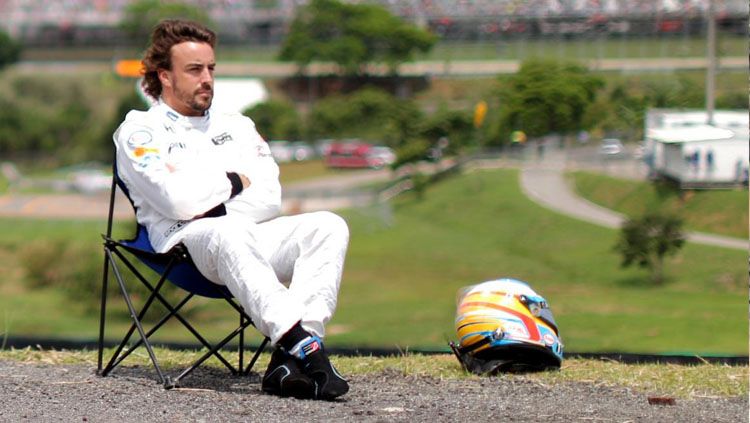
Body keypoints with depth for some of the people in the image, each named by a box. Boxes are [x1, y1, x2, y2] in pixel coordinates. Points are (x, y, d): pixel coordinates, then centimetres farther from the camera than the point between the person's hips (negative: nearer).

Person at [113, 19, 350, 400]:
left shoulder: (236, 126, 27)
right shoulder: (140, 131, 10)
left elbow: (271, 199, 11)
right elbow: (178, 200, -9)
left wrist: (215, 210, -6)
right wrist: (235, 182, 7)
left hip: (254, 236, 6)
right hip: (187, 242, -5)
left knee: (328, 226, -23)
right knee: (229, 235, -41)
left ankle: (291, 358, -41)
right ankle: (301, 344, -54)